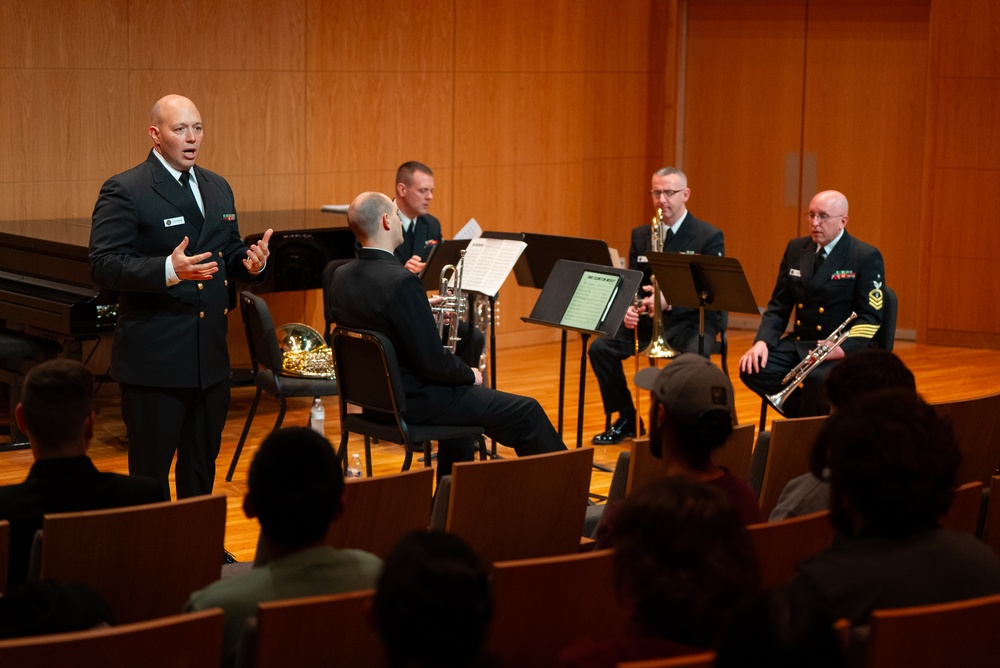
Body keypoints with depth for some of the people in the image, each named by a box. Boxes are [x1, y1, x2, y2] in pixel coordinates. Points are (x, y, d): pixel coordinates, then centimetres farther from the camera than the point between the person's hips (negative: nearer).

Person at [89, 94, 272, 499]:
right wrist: (168, 270, -31)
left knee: (202, 468, 15)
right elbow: (103, 266, -17)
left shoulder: (217, 188, 14)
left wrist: (250, 262, -3)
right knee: (151, 471, 1)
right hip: (155, 359, -7)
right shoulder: (125, 191, -9)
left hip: (211, 355, 7)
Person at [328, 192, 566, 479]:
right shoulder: (400, 282, -26)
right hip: (414, 402, -9)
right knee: (527, 413, 3)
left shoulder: (341, 277, -2)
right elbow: (433, 362, -24)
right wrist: (470, 374, -5)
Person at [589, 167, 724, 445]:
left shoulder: (710, 236, -6)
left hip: (692, 320, -5)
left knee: (693, 356, -37)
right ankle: (626, 419, 1)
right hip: (648, 318, 5)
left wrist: (669, 301, -33)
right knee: (600, 348, -16)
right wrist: (628, 308, -16)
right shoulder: (640, 235, 10)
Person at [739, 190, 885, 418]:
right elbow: (779, 305, 12)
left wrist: (843, 348, -28)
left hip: (844, 349, -5)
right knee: (752, 370, -20)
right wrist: (762, 341, -7)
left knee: (819, 378, -37)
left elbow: (870, 316, -10)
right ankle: (805, 414, -4)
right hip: (798, 344, 6)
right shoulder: (796, 249, 10)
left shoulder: (867, 257, -6)